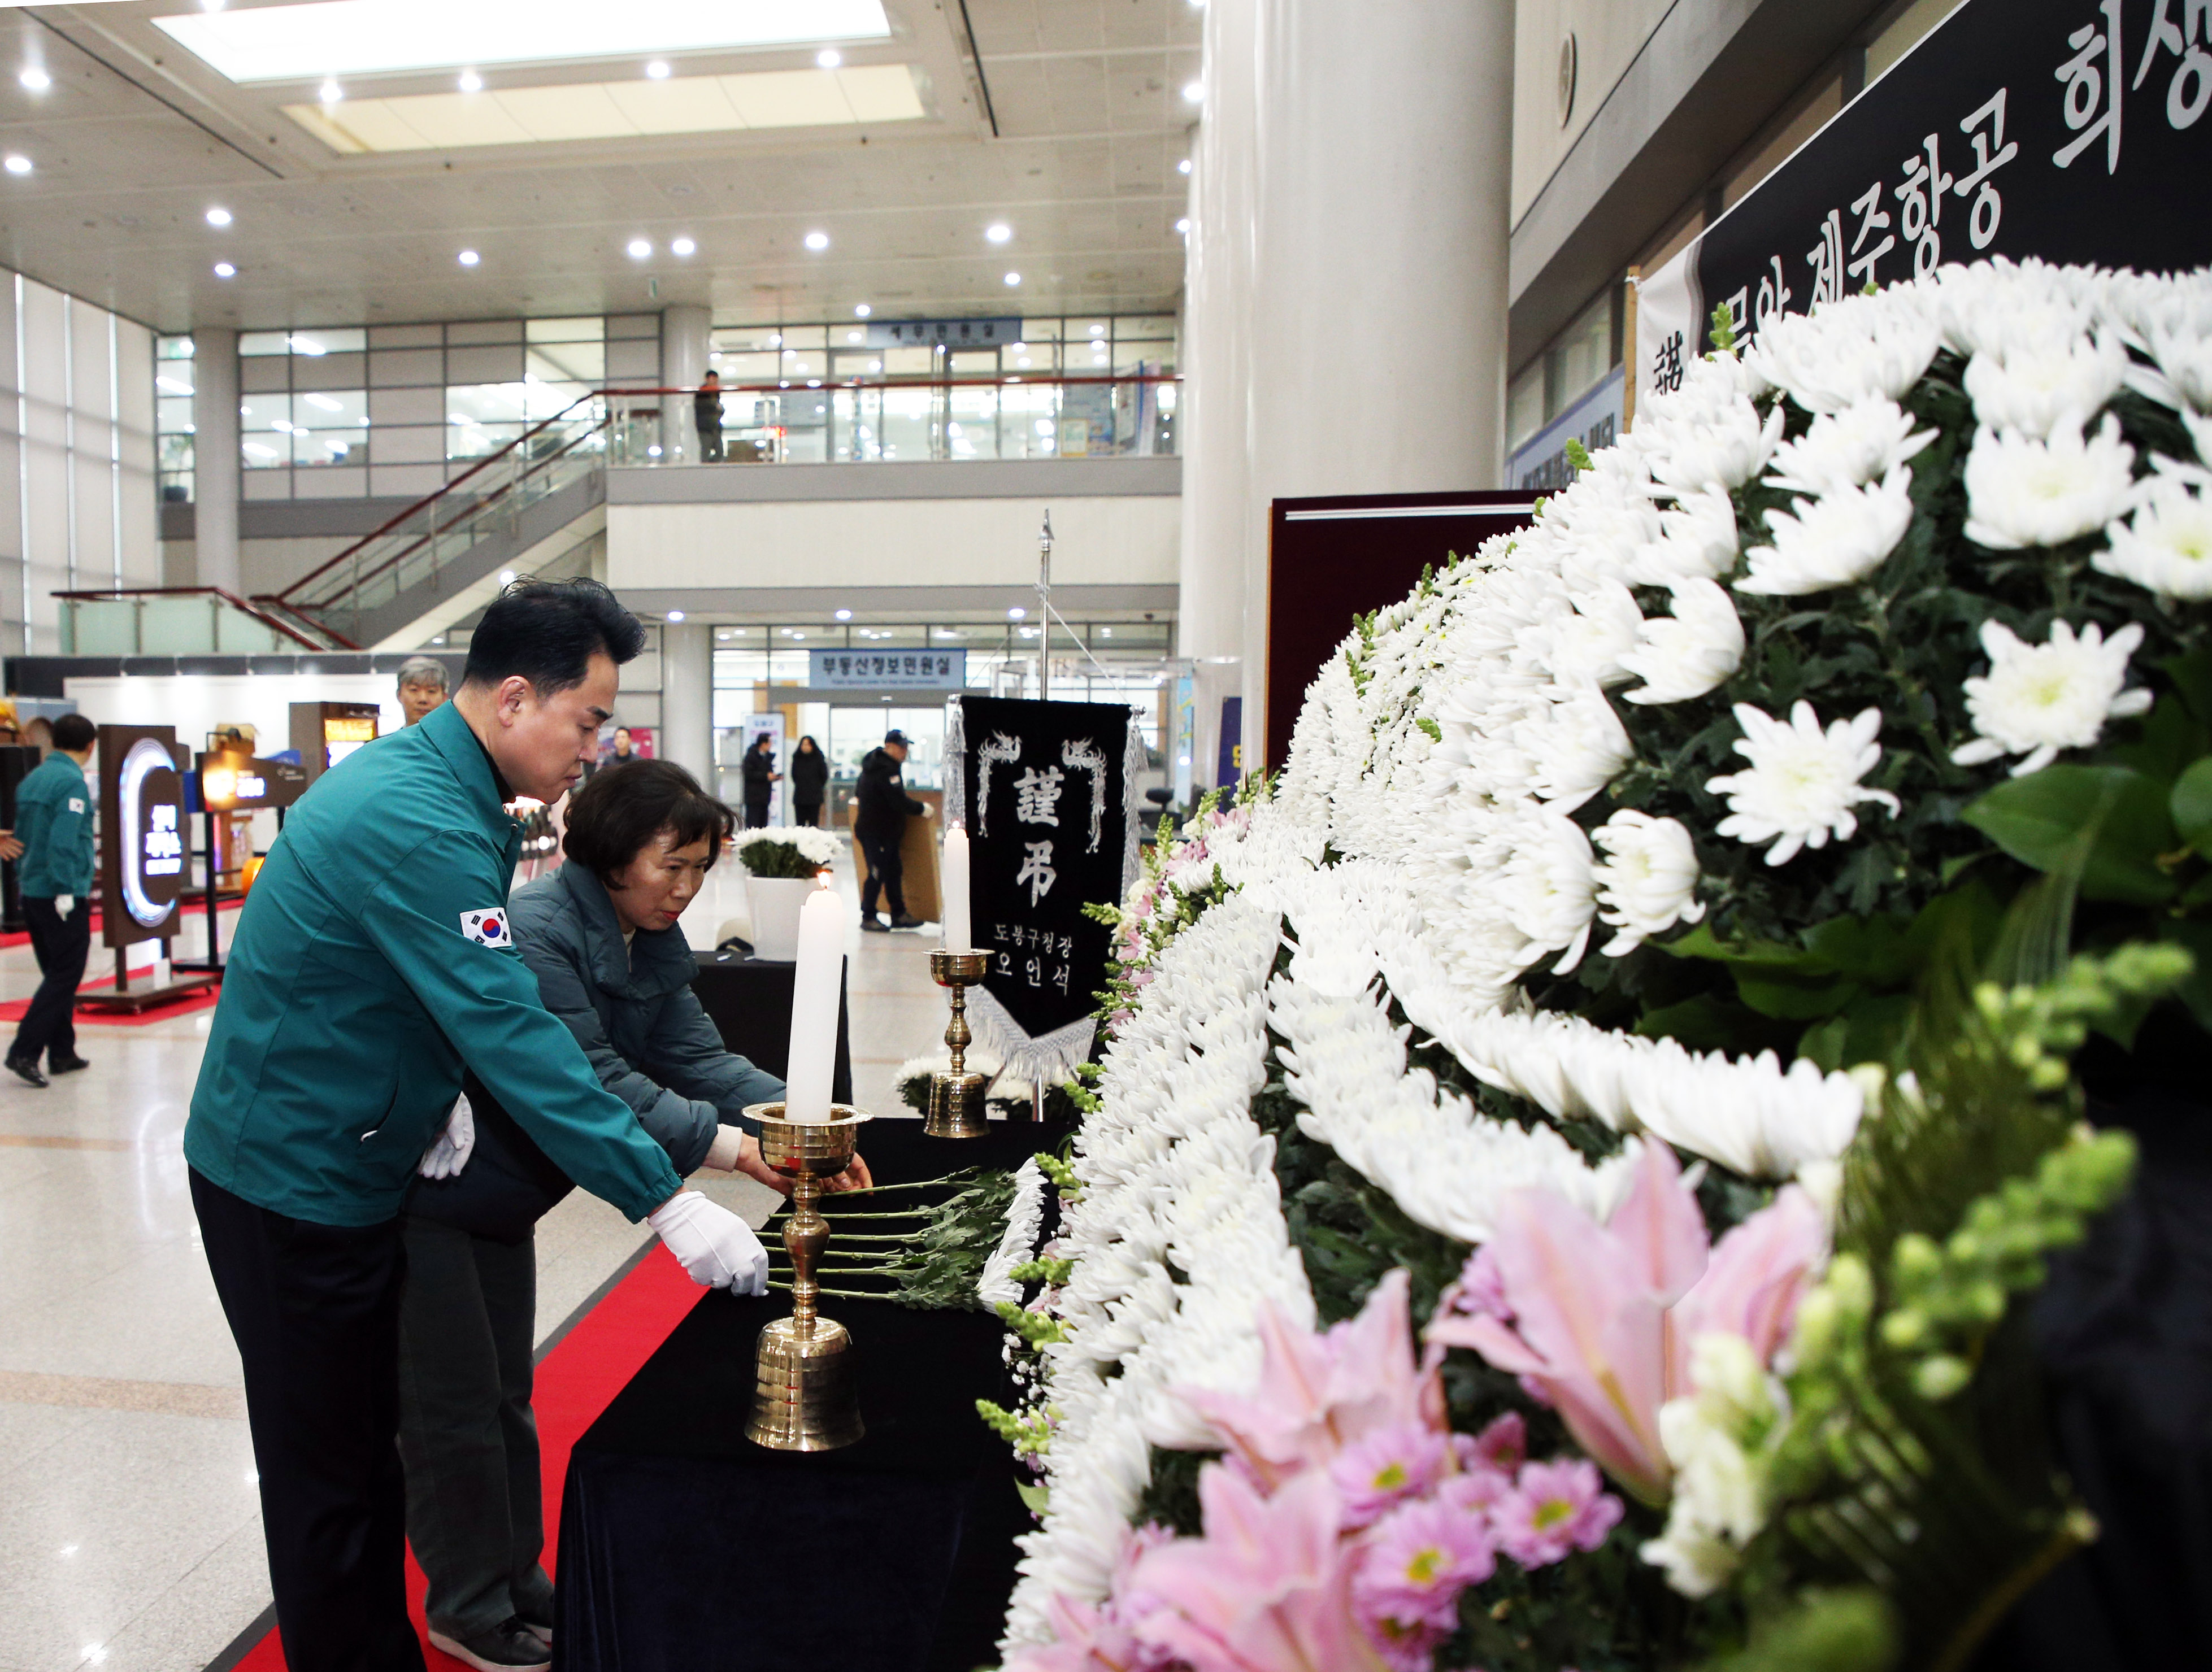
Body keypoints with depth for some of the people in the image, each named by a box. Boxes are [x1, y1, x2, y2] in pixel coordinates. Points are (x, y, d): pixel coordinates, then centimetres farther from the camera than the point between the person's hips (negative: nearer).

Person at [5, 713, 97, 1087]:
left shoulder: (31, 779, 11)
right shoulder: (73, 782, -13)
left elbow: (21, 835, 14)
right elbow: (64, 841, -21)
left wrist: (24, 878, 18)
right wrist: (66, 890, -19)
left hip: (32, 892, 8)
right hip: (64, 897, -8)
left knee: (57, 974, 15)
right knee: (64, 977, -2)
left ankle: (62, 1053, 20)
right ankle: (24, 1053, -7)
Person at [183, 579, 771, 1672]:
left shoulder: (422, 776, 4)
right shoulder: (419, 822, -27)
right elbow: (513, 1034, -32)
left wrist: (433, 1096, -4)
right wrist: (664, 1201, -31)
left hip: (347, 1161, 9)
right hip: (293, 1179, -9)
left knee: (370, 1446, 20)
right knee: (330, 1472, 6)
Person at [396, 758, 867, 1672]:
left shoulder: (654, 944, -2)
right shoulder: (537, 929, -29)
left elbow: (697, 1055, -8)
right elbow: (589, 1082, -34)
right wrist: (731, 1148, -37)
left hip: (502, 1196, 9)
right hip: (429, 1193, -8)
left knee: (505, 1395, 20)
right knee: (456, 1406, 6)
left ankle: (515, 1578, 36)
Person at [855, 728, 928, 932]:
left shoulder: (875, 764, 13)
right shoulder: (885, 770, -21)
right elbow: (899, 802, -25)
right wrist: (922, 809, -14)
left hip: (886, 832, 11)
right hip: (875, 832, -11)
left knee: (893, 872, 12)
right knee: (878, 873, -5)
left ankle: (899, 915, 17)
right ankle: (868, 917, 4)